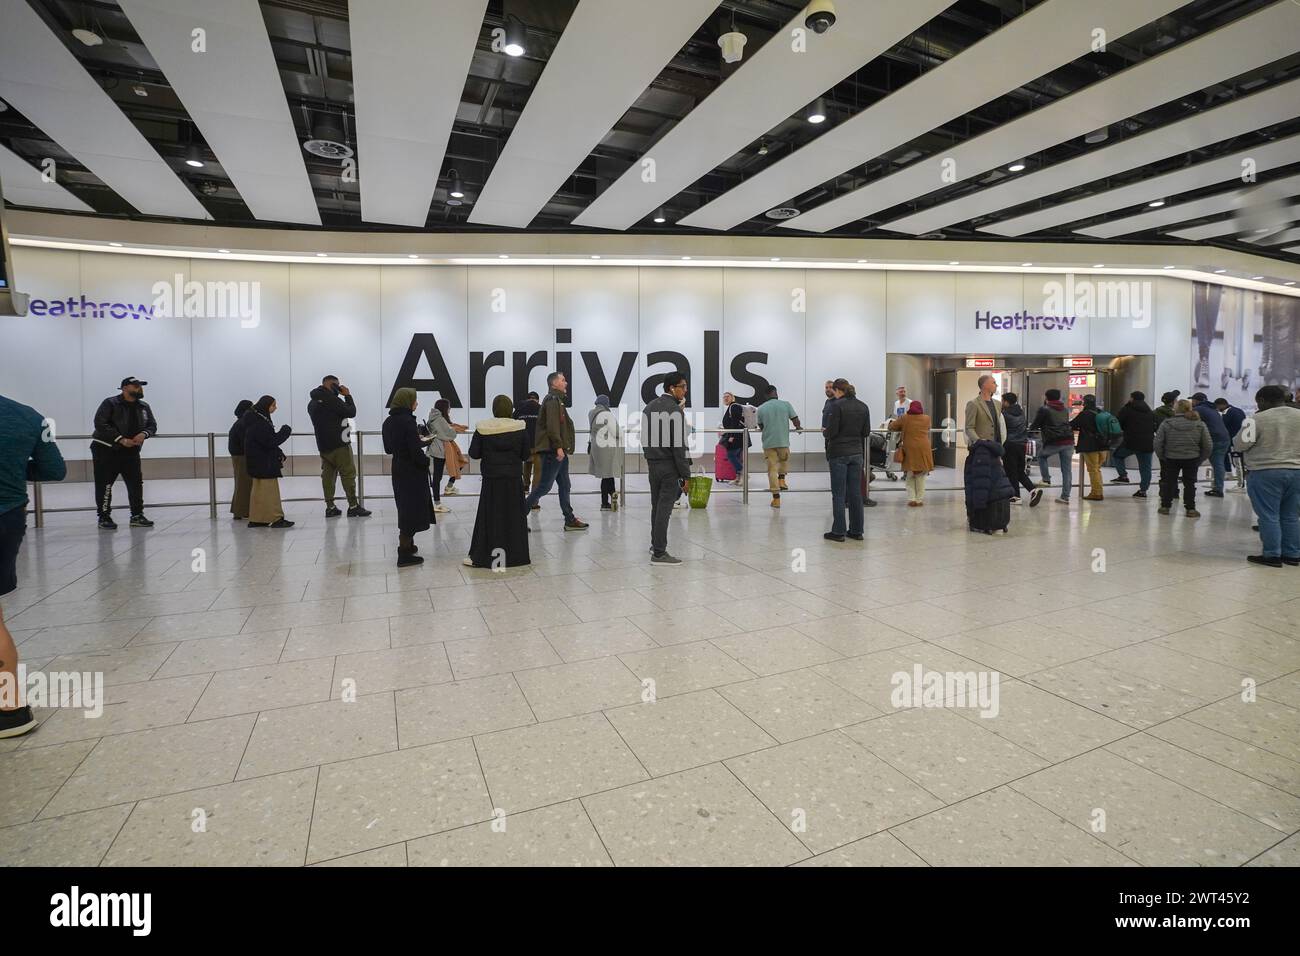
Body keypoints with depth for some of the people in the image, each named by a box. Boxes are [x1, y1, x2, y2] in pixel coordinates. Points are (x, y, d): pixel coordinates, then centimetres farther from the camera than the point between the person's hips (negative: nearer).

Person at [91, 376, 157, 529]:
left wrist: (144, 434, -13)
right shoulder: (110, 403, -10)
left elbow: (152, 425, 9)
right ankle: (104, 518, 7)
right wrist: (121, 439, -24)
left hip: (131, 452, 5)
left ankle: (137, 516, 13)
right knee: (104, 485, -2)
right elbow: (100, 424, -17)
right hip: (105, 450, -5)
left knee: (136, 484, 4)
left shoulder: (144, 407, 8)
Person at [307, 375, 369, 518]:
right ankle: (353, 506, -3)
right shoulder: (331, 399, -13)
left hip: (323, 446, 8)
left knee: (328, 474, 7)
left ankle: (330, 507, 6)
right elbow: (351, 412, -11)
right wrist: (348, 396, 0)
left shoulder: (312, 403, 15)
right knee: (348, 474, -4)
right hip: (339, 444, -8)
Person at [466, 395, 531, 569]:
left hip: (491, 479, -1)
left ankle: (481, 556, 9)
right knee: (513, 516, 9)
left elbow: (474, 453, -4)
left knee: (489, 517, 5)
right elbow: (526, 455, 0)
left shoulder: (483, 428, -7)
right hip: (514, 479, 1)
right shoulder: (520, 428, -5)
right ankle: (515, 555, 15)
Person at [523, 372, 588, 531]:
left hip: (558, 452, 11)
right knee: (545, 486, -6)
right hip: (553, 451, -11)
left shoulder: (557, 400, 21)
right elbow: (552, 426, -21)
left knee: (564, 485, 10)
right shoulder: (552, 400, -11)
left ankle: (570, 520, 14)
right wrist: (558, 446, -24)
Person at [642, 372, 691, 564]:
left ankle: (655, 544, 30)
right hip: (669, 466, -8)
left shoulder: (649, 407, 11)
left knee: (656, 506, 18)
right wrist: (686, 475, -14)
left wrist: (649, 459, 19)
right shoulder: (675, 410, -14)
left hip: (652, 465, 8)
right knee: (664, 508, -4)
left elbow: (644, 438, 14)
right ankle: (659, 553, 0)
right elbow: (679, 446, -17)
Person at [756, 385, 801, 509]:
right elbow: (795, 421, 2)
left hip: (768, 442, 0)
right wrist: (798, 427, 24)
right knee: (783, 460, 31)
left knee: (772, 469, 5)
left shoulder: (761, 408, 1)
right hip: (783, 441, 0)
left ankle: (776, 498, 4)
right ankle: (781, 480, 15)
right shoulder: (786, 404, -2)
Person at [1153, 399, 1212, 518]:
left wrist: (1162, 457, 0)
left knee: (1168, 481, 11)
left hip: (1171, 459, -1)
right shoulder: (1200, 425, -2)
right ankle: (1191, 509, 11)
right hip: (1192, 459, 1)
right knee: (1189, 483, 9)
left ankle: (1165, 506, 17)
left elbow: (1157, 444, -11)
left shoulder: (1167, 424, -9)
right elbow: (1208, 446, -1)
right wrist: (1200, 459, 8)